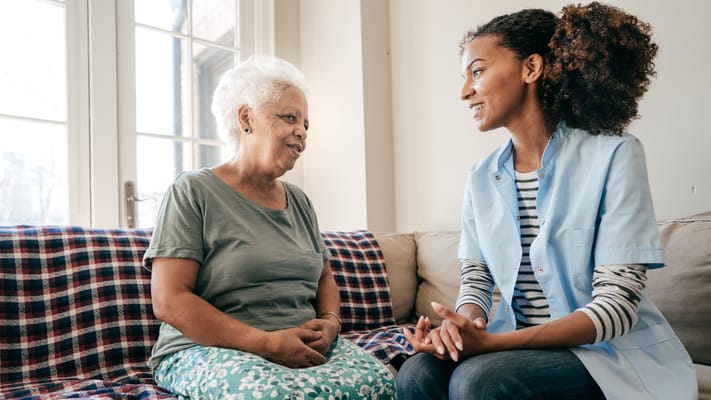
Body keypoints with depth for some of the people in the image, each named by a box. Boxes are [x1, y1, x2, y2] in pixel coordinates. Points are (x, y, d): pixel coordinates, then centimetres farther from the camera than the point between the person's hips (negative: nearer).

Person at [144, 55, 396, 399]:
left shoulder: (298, 201, 16)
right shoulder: (193, 191, -3)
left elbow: (324, 279, 22)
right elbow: (168, 301, -11)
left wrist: (330, 323, -2)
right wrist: (266, 343, -19)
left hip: (303, 346, 5)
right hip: (208, 349, -5)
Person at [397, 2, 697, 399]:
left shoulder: (613, 155, -13)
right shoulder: (481, 178, 5)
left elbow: (617, 305, -18)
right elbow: (476, 279, 5)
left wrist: (491, 342, -27)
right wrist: (463, 322, -20)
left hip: (613, 353, -4)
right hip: (523, 349, 5)